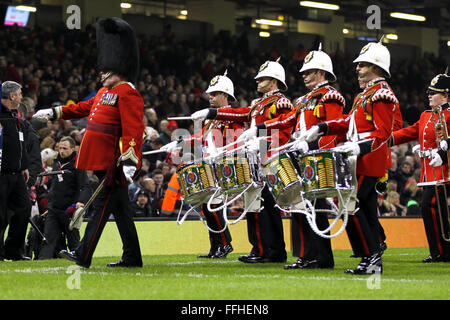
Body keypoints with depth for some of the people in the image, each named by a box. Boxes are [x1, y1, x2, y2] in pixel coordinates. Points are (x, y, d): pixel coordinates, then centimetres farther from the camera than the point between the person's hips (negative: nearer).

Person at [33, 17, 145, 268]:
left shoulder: (128, 93, -12)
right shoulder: (105, 93, 19)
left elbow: (134, 129, -21)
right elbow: (83, 108, 33)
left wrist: (130, 160, -30)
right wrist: (54, 113, 36)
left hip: (114, 163, -9)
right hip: (104, 161, 9)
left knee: (102, 205, -7)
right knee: (120, 208, 10)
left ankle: (83, 256, -8)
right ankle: (132, 258, 13)